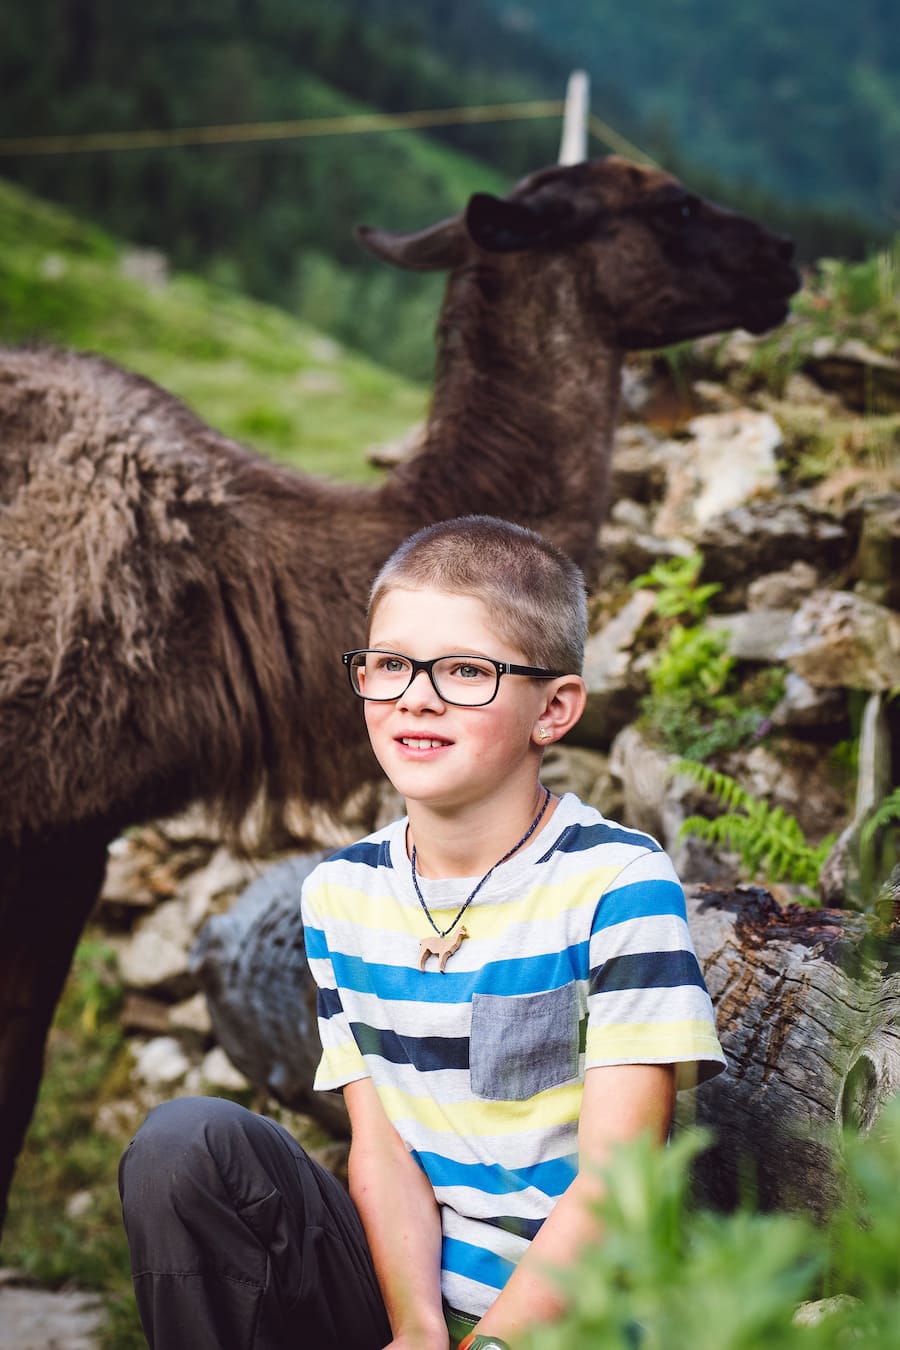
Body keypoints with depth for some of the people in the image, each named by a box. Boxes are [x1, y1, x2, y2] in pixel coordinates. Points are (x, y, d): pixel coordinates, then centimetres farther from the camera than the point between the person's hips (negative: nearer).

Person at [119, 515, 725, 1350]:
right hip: (406, 1283, 6)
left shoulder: (619, 884, -10)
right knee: (184, 1147, -16)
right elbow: (380, 1148, 1)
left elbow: (613, 1184, -13)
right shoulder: (340, 894, 7)